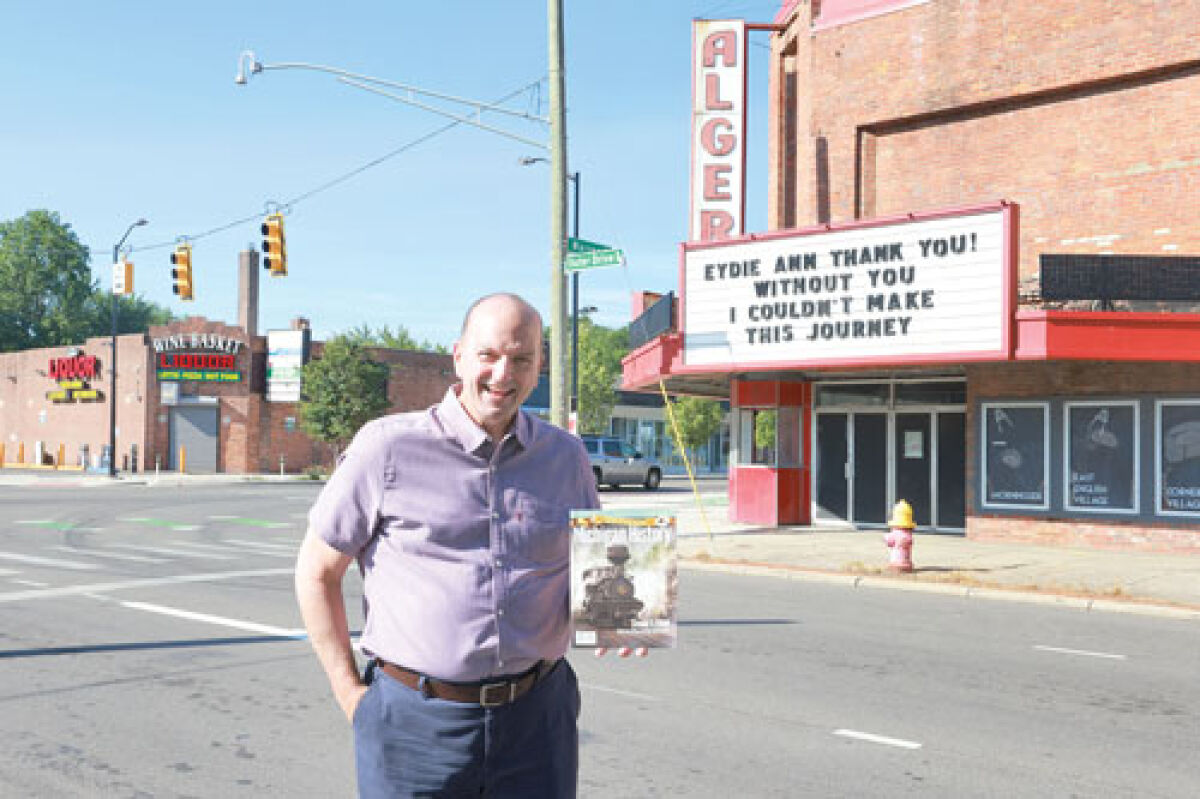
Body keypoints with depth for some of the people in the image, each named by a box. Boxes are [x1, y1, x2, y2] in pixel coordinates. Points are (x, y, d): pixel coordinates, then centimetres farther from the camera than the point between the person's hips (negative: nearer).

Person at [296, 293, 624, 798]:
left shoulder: (566, 457, 6)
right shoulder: (387, 446, -5)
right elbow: (317, 572, 1)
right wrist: (350, 694, -2)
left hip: (535, 717, 3)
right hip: (416, 720, -3)